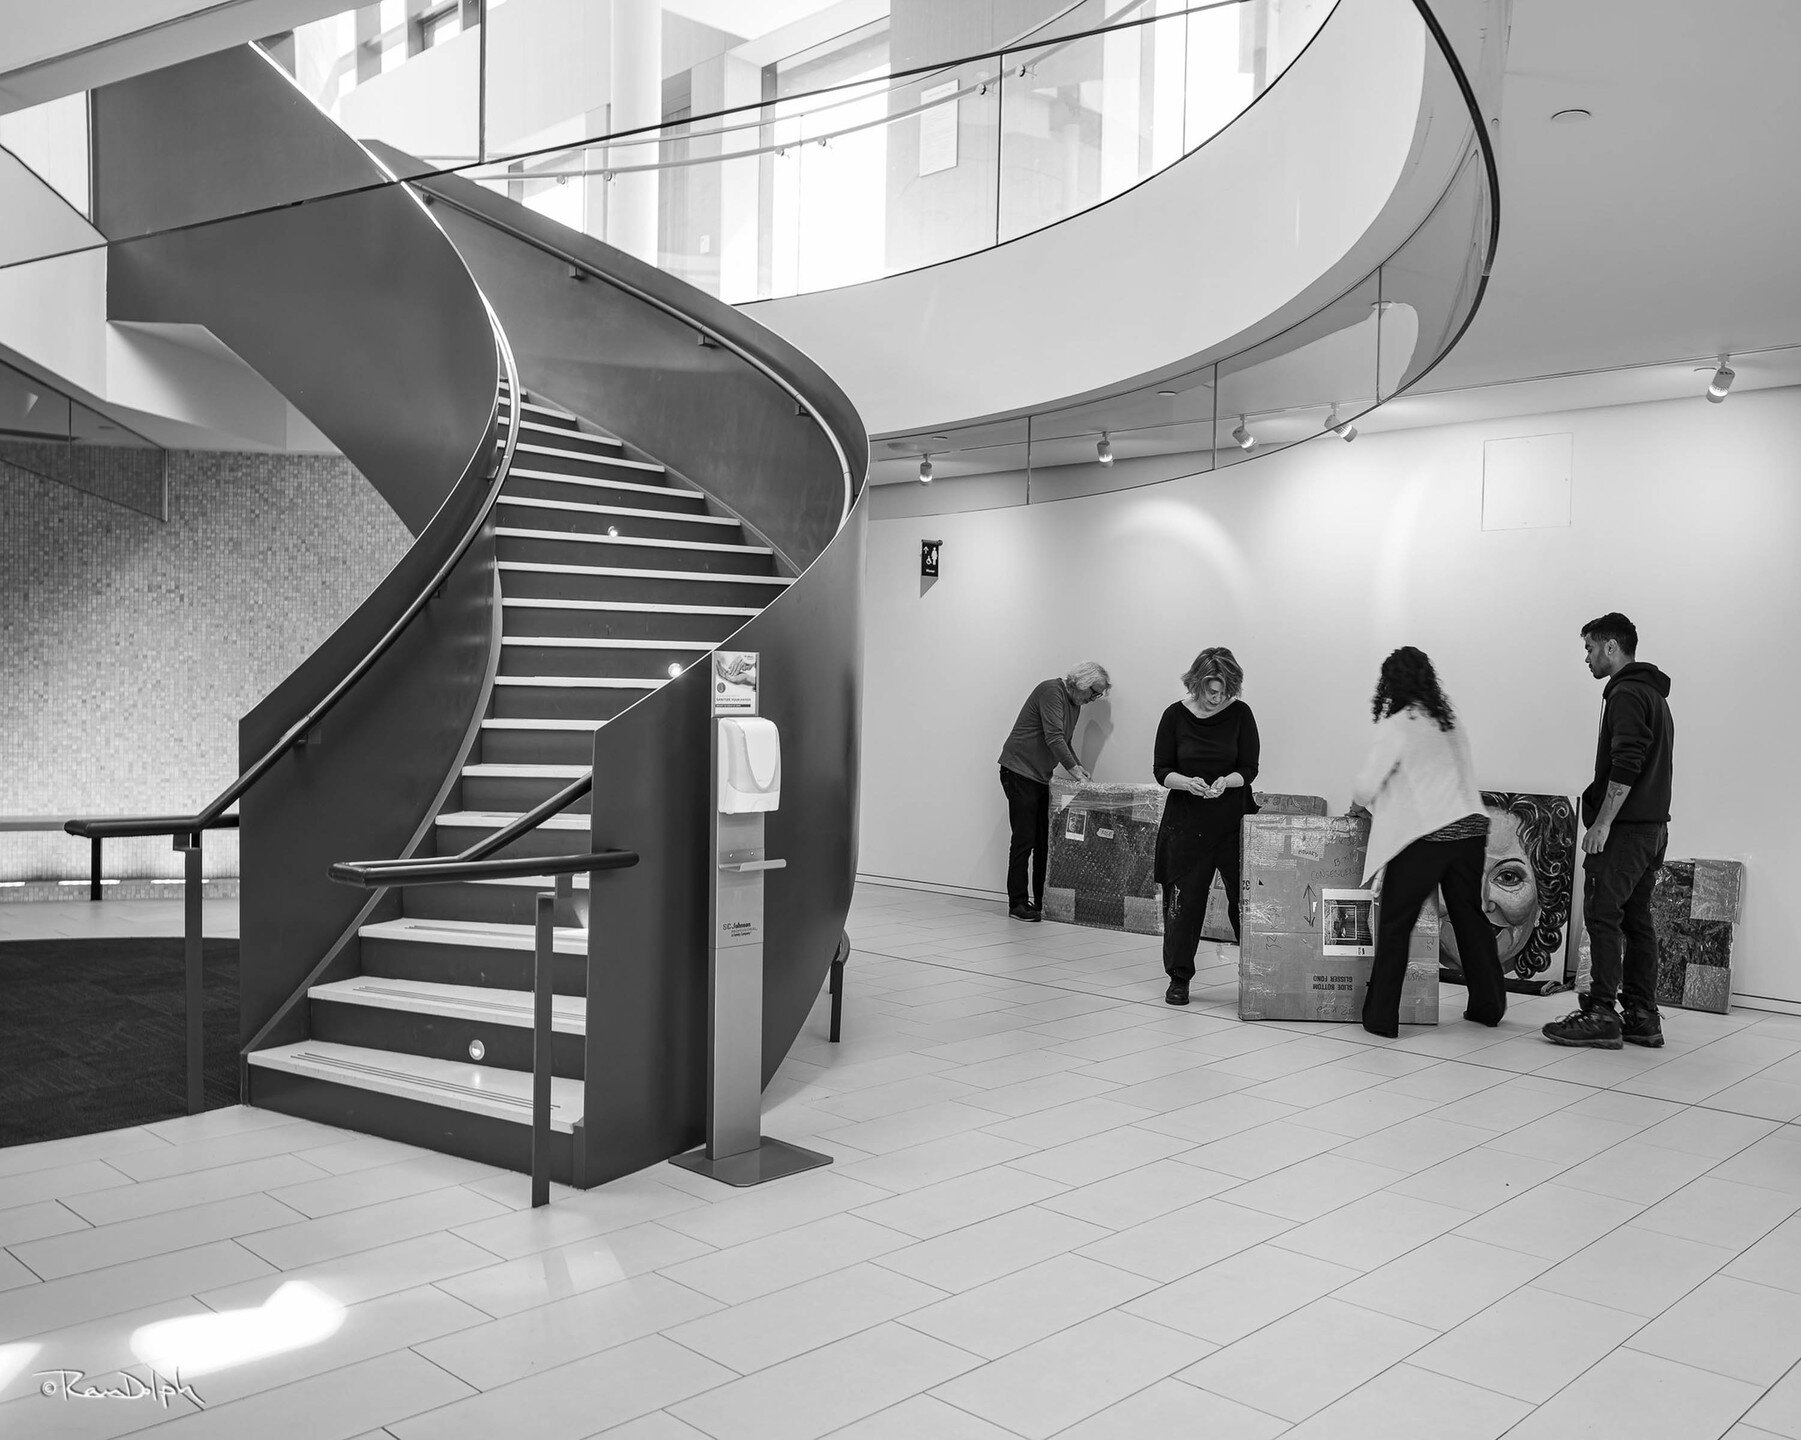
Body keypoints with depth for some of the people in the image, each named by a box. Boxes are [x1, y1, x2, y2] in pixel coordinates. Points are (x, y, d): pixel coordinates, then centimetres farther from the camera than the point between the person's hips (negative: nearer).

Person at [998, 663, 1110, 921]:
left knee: (1045, 841, 6)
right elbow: (1053, 738, -21)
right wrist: (1075, 770, -22)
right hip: (1019, 771, -9)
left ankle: (1042, 902, 11)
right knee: (1024, 840, -8)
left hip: (1041, 776, 9)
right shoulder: (1051, 691, -14)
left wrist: (1078, 767, 6)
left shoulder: (1074, 704, 15)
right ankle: (1017, 903, -3)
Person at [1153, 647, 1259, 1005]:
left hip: (1234, 819, 0)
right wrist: (1188, 783, -20)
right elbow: (1161, 770, 0)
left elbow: (1249, 769, -2)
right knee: (1183, 899, 2)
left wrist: (1226, 782, -22)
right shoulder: (1176, 716, -2)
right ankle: (1179, 977, 15)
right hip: (1186, 822, 0)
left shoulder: (1240, 714, -2)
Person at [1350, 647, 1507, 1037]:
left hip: (1426, 836, -7)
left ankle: (1381, 1017, 2)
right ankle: (1488, 1005, 27)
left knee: (1394, 924, 1)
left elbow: (1367, 784, -6)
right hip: (1470, 827, 7)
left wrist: (1357, 803, 17)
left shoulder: (1398, 725, -8)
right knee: (1470, 917, 17)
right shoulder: (1448, 720, 13)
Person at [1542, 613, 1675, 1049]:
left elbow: (1624, 767, -22)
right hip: (1654, 826, 10)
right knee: (1637, 920, 11)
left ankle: (1600, 1015, -6)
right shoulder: (1655, 694, 20)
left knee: (1603, 918, -6)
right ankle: (1643, 1017, 13)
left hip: (1624, 829, -10)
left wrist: (1601, 824, -19)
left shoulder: (1627, 694, -13)